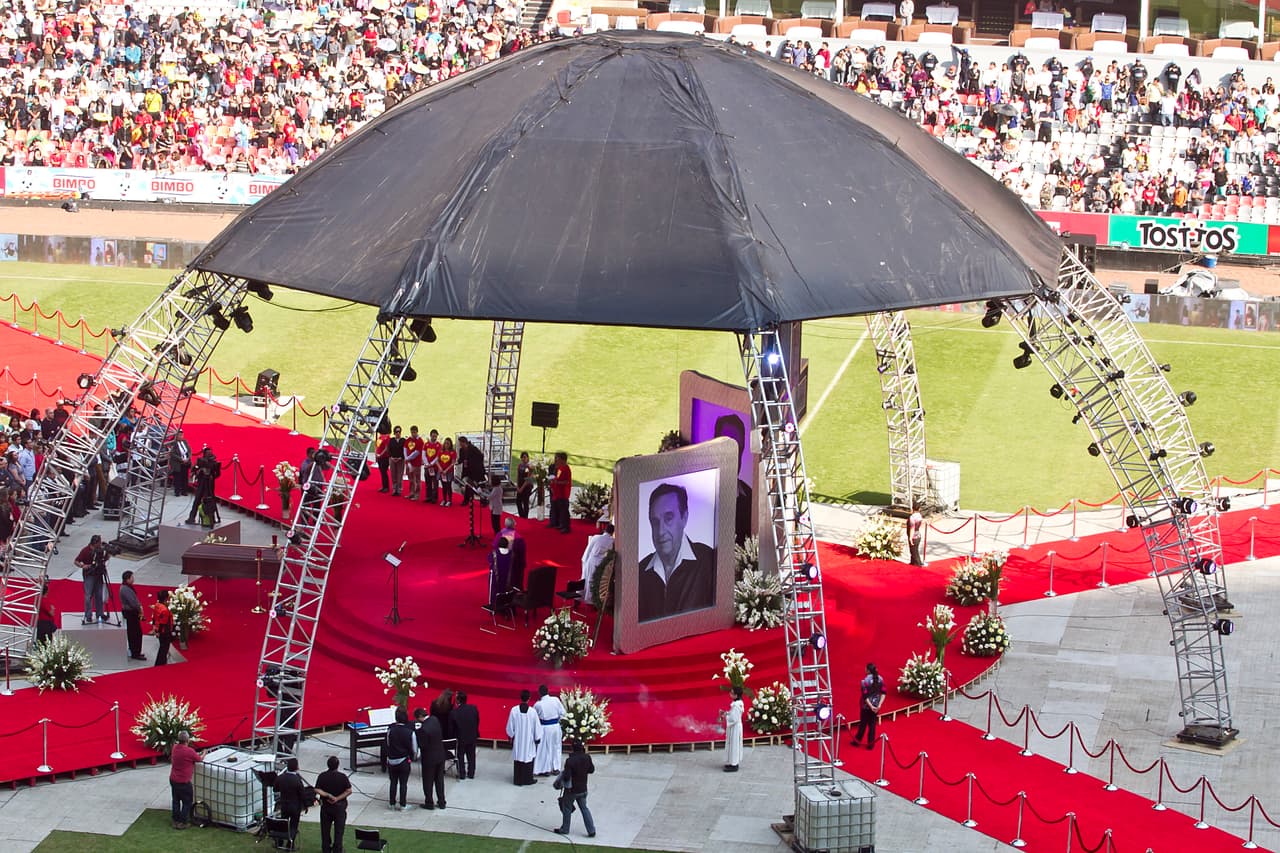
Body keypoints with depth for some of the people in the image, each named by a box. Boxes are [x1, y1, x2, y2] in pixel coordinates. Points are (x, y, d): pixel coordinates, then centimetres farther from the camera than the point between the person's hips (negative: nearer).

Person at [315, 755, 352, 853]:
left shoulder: (322, 776, -8)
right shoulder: (342, 776, -12)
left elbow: (317, 790, -15)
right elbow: (349, 791, -14)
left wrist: (328, 795, -16)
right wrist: (337, 798, -14)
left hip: (325, 806, 1)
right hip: (339, 806, -1)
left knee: (325, 830, 14)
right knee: (339, 830, 7)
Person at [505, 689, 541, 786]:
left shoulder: (514, 710, -12)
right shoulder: (532, 711, -16)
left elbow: (510, 726, -2)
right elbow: (536, 727, -7)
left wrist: (511, 736, 14)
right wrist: (537, 738, 7)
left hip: (517, 739, 2)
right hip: (529, 740, -2)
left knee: (518, 758, 10)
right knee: (528, 758, 9)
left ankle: (517, 779, 15)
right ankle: (528, 779, 14)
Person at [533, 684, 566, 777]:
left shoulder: (538, 704, -15)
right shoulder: (556, 700, -10)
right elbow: (562, 713, -4)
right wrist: (557, 720, 10)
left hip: (545, 728, -3)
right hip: (556, 726, 3)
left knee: (545, 749, 10)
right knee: (556, 747, 17)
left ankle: (546, 769, 15)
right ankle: (556, 768, 23)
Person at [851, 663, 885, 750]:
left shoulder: (865, 681, -19)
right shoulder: (880, 679, -5)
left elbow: (865, 696, -20)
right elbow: (883, 693, -5)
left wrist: (871, 706, -14)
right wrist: (879, 705, -8)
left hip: (866, 706, -4)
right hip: (875, 705, 4)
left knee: (863, 724, 13)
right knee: (872, 725, 12)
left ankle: (857, 741, 29)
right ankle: (871, 744, 17)